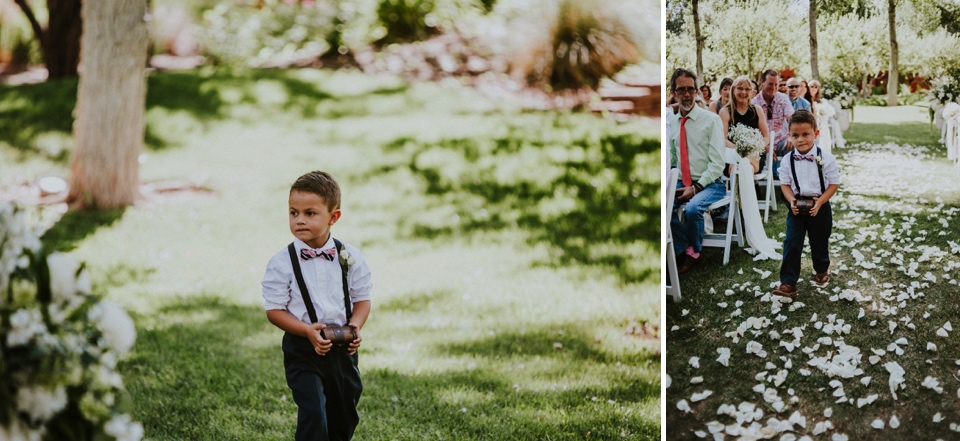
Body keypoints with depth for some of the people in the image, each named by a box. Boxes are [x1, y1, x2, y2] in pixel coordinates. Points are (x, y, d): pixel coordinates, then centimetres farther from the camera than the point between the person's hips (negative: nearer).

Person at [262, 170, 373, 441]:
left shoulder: (349, 257, -4)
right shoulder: (282, 263, -12)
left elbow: (362, 298, 4)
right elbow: (274, 310, -10)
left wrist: (355, 325, -16)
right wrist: (307, 330, -24)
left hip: (343, 348, 3)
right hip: (302, 350, -3)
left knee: (345, 416, 17)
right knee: (313, 414, -14)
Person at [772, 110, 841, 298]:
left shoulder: (825, 158, -14)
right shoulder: (787, 160, -7)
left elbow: (834, 183, -9)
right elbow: (785, 183, 1)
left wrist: (820, 201, -20)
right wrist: (791, 200, -18)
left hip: (819, 207, -1)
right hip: (796, 207, 1)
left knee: (819, 242, 16)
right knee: (791, 244, -5)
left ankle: (822, 270, 44)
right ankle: (788, 283, -3)